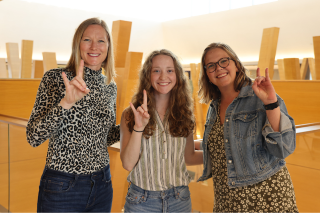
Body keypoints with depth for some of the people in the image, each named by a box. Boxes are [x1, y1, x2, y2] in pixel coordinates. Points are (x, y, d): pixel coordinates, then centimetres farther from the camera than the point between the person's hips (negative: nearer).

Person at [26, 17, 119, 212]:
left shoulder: (111, 87, 4)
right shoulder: (55, 78, -10)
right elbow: (34, 137, -16)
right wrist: (66, 103, -29)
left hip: (102, 185, 5)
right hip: (62, 187, -4)